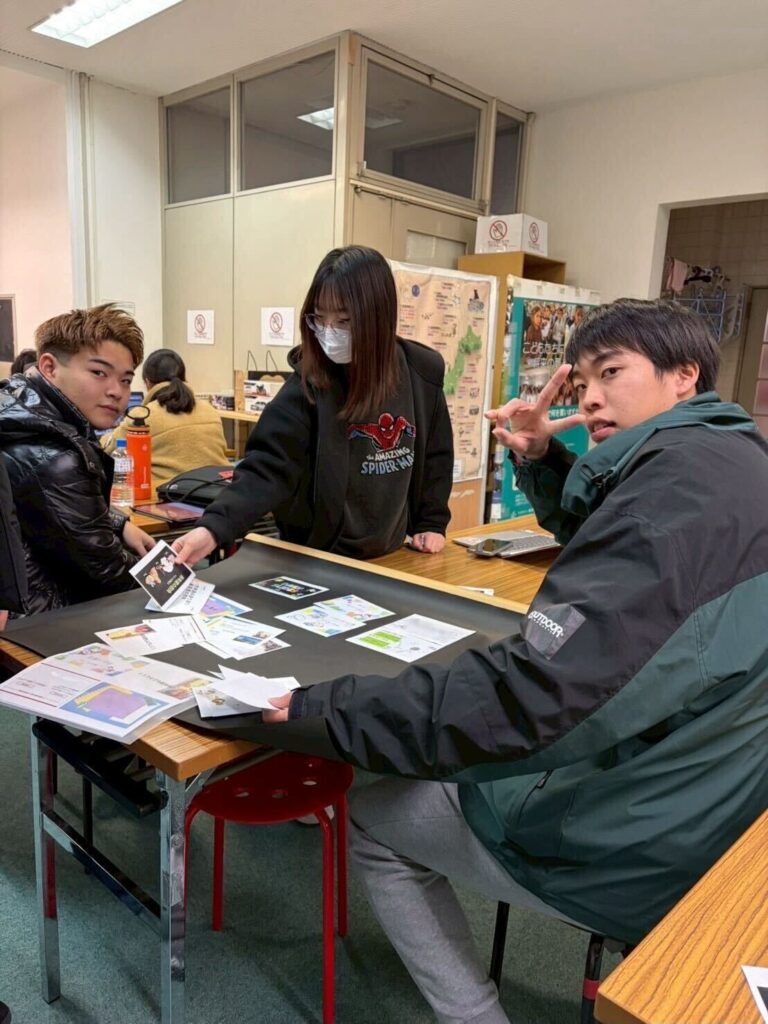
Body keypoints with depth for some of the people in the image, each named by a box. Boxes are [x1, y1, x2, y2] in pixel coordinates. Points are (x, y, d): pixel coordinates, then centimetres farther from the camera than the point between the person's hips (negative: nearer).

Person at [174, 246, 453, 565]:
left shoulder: (423, 373, -8)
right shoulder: (307, 385, -18)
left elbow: (435, 455, 5)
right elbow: (267, 465, -27)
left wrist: (431, 522, 2)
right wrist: (214, 528, -41)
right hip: (317, 558, -2)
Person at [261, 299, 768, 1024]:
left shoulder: (682, 481, -27)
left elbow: (527, 698, -35)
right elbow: (595, 538, 22)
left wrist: (323, 707, -26)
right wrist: (542, 462, 4)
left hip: (641, 851, -9)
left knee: (373, 822, 8)